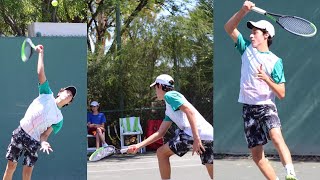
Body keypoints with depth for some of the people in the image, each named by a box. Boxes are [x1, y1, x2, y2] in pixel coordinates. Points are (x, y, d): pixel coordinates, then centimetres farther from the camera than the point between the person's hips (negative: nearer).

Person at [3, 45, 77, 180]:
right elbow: (40, 73, 0)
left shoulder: (59, 119, 9)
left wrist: (43, 142, -22)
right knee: (11, 165, 0)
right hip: (21, 133, -1)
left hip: (33, 141, 1)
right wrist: (41, 53, -4)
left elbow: (45, 134, 0)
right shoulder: (48, 95, 7)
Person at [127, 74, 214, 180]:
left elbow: (190, 111, -11)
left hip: (198, 134, -9)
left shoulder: (169, 95, 4)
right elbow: (160, 132, 33)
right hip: (209, 135, 9)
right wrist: (139, 146, 29)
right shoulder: (169, 109, 32)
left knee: (161, 152, 5)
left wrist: (196, 139, -19)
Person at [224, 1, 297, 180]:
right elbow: (229, 28, 6)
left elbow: (281, 94, -5)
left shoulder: (275, 61, -3)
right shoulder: (247, 48, 10)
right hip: (248, 109, 5)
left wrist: (266, 79, -21)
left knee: (276, 138, -32)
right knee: (257, 154, 2)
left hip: (266, 106, -5)